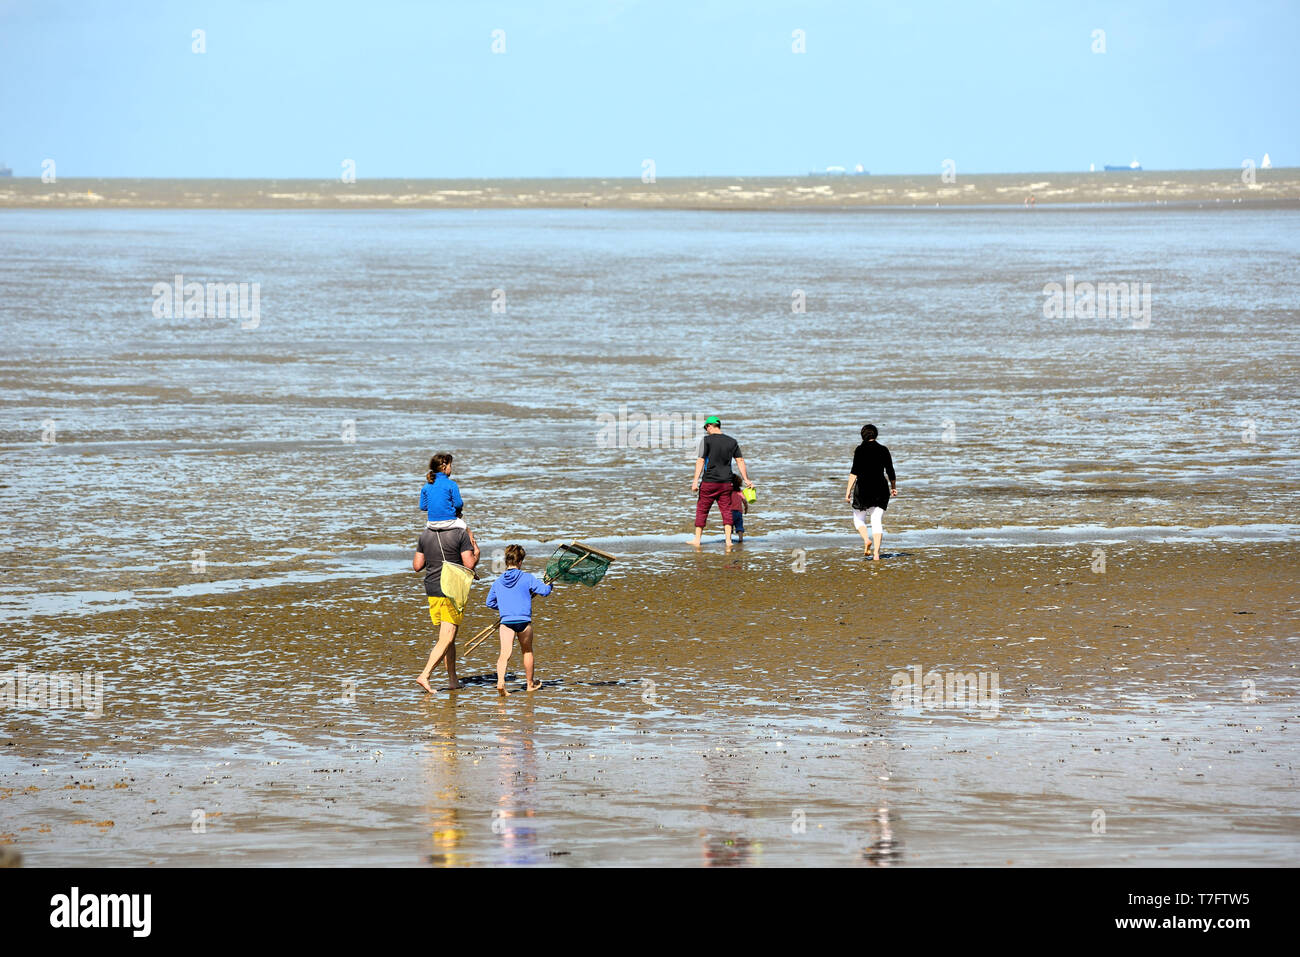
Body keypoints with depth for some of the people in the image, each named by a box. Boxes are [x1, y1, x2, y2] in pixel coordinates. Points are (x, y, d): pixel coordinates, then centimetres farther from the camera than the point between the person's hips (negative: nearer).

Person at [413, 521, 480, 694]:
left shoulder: (425, 535, 6)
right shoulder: (460, 534, -9)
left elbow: (417, 566, 9)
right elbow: (469, 564, -12)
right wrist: (476, 553, 8)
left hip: (432, 591, 6)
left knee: (447, 637, 15)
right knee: (446, 639, -6)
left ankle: (452, 680, 17)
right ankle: (424, 676, -18)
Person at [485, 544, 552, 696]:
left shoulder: (497, 582, 10)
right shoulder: (527, 578, -1)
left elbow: (490, 602, 19)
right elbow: (545, 591, -2)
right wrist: (549, 585, 22)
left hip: (506, 620, 1)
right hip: (524, 619, -1)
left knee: (505, 653, -8)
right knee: (527, 652, 19)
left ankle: (500, 681, -33)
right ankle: (530, 684, 33)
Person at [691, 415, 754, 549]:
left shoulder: (707, 440, -6)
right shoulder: (732, 441, 7)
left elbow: (700, 461, -10)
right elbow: (740, 461, 8)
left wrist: (695, 480, -12)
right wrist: (746, 479, 12)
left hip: (709, 481, -4)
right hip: (726, 482, 4)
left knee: (702, 509, 7)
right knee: (726, 510, 6)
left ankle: (697, 540, 10)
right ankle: (728, 540, -4)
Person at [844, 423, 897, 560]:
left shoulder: (860, 450, -5)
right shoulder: (883, 450, 4)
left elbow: (854, 472, -11)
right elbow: (890, 472, 8)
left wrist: (848, 490, -9)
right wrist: (894, 487, 24)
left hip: (863, 488, -2)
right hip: (880, 489, 2)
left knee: (859, 519, 14)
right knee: (876, 521, 4)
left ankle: (866, 540, -14)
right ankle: (876, 553, -10)